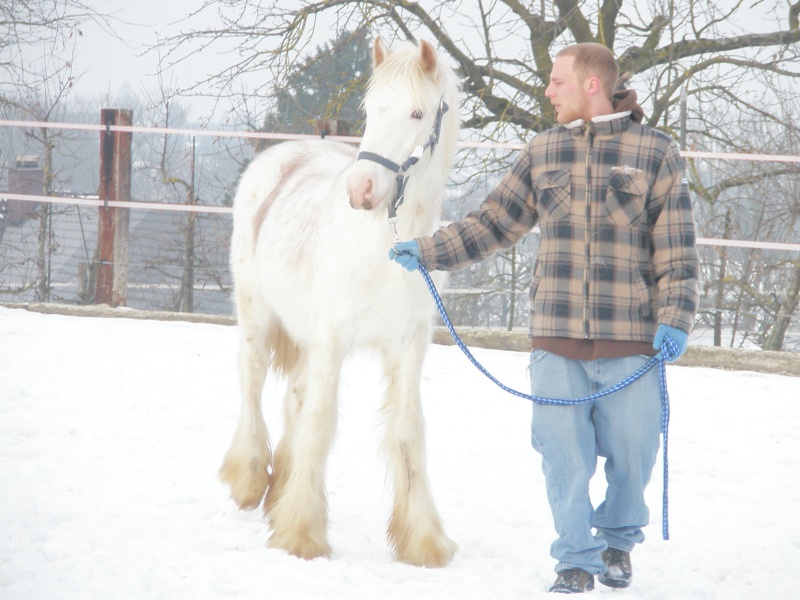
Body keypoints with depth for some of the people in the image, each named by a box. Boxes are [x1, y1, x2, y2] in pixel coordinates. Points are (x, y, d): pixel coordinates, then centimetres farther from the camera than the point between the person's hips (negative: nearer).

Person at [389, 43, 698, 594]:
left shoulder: (655, 154, -1)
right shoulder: (542, 154, 10)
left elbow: (677, 250, -2)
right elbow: (494, 224, 13)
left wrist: (675, 319, -12)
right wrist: (426, 253, 4)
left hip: (630, 340, -2)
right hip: (557, 340, 3)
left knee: (631, 452, 7)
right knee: (564, 454, 2)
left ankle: (619, 538, 33)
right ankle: (577, 560, 15)